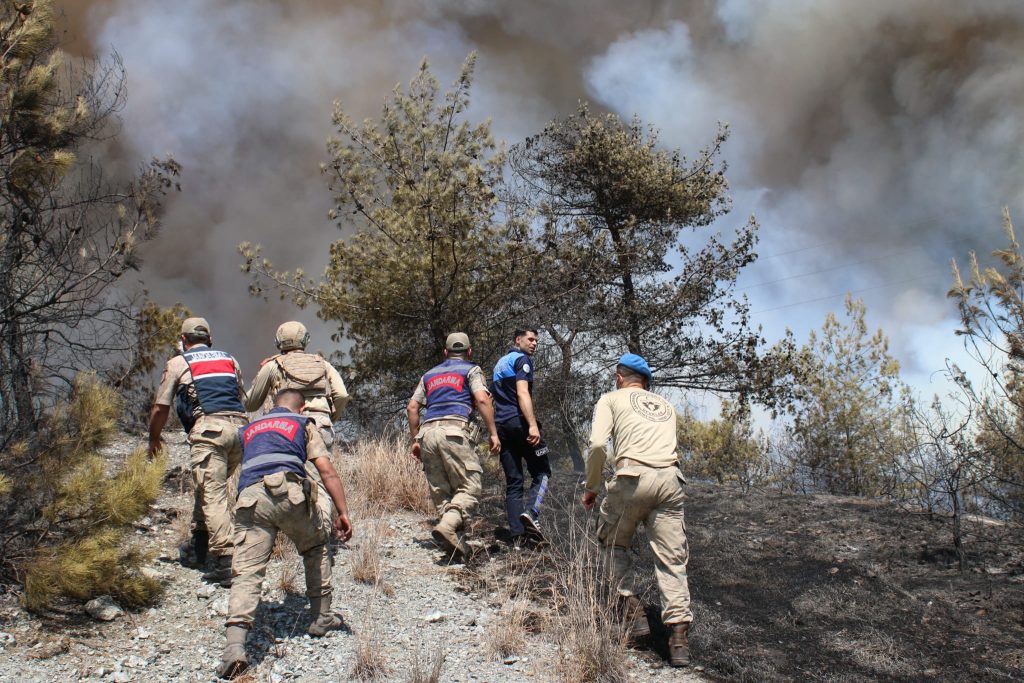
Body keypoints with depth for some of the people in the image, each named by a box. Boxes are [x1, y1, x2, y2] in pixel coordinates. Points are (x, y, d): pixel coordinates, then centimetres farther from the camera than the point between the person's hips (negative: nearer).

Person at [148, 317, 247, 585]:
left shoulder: (178, 363, 14)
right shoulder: (229, 359, 26)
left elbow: (160, 408, 14)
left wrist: (154, 439, 30)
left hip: (208, 427, -5)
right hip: (240, 427, 5)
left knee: (213, 494, -7)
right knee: (210, 484, 24)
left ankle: (225, 561, -15)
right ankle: (201, 539, 24)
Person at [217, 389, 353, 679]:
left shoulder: (249, 429, 35)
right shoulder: (304, 424, 24)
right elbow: (327, 471, 12)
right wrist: (342, 513, 10)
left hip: (250, 497, 2)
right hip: (290, 492, -2)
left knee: (247, 572, -6)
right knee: (315, 549, 25)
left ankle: (235, 644, -24)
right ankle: (321, 618, 29)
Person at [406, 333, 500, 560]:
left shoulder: (430, 374, 28)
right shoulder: (471, 370, 14)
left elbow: (412, 407, 22)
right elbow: (482, 399, -4)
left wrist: (415, 440, 26)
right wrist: (493, 433, -3)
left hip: (427, 432, 5)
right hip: (454, 430, -5)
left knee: (440, 491, 10)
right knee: (469, 487, -6)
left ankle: (455, 542, 5)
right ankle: (447, 525, -29)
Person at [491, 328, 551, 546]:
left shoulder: (500, 362, 25)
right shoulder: (521, 359, -2)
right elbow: (522, 393, -16)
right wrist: (532, 425, -24)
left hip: (501, 425, 8)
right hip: (519, 422, -8)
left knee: (513, 481, 4)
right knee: (541, 472, 2)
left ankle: (517, 536, -3)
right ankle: (531, 512, -21)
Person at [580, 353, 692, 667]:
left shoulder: (611, 399, 16)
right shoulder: (665, 405, 30)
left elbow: (598, 444, 0)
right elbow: (665, 443, 20)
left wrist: (591, 488, 10)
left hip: (633, 477, -3)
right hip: (670, 478, 3)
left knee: (615, 544, 21)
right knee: (671, 560, 5)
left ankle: (632, 609, 10)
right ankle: (679, 637, -5)